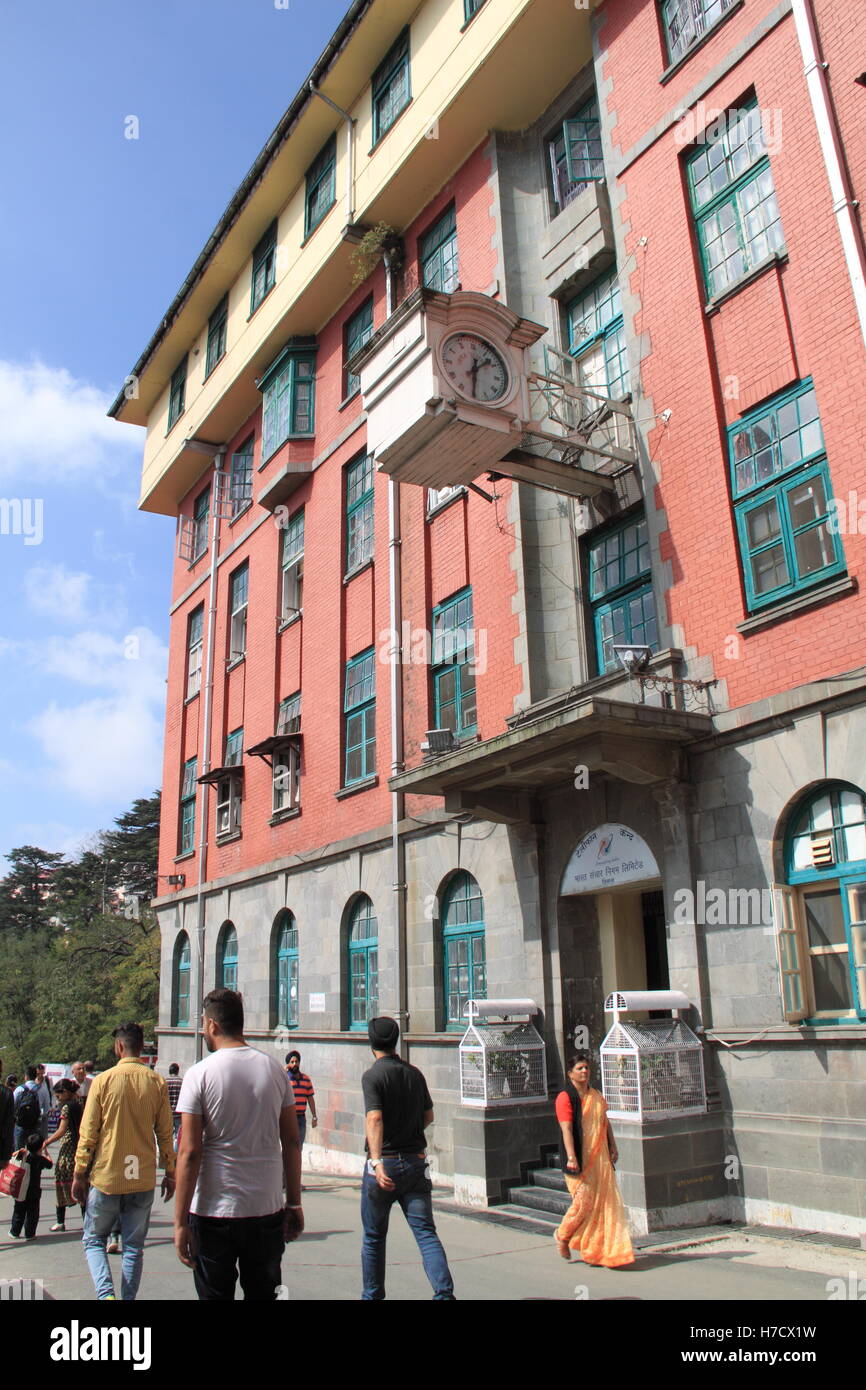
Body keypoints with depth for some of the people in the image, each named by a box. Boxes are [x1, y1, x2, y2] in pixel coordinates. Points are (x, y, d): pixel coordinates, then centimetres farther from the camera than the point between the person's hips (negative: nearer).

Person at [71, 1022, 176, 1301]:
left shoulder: (103, 1080, -9)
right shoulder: (156, 1082, -3)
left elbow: (88, 1134, -6)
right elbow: (165, 1134, 1)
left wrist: (79, 1175, 4)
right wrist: (170, 1174, 10)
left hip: (107, 1177, -2)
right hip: (143, 1179, 2)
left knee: (94, 1239, 15)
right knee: (134, 1246, 14)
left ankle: (106, 1293, -5)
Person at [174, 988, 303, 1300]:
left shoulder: (200, 1074, -10)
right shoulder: (274, 1069, 2)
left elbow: (189, 1152, -13)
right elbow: (292, 1142, 4)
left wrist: (180, 1222, -8)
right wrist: (294, 1203, 12)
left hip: (213, 1209, -3)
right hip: (267, 1209, 3)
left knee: (215, 1294, 12)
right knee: (264, 1292, 16)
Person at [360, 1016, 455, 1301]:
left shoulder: (372, 1076, -9)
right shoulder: (415, 1074, 7)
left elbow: (374, 1119, -22)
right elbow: (429, 1116, 17)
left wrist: (377, 1162, -30)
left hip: (384, 1163, -3)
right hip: (415, 1161, 4)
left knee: (374, 1237, 14)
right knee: (426, 1232, 1)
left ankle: (373, 1295, 25)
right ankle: (444, 1292, -14)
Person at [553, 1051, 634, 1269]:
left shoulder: (596, 1095, 12)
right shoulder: (565, 1098, -10)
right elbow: (566, 1129, -19)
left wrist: (613, 1146, 10)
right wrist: (571, 1157, -28)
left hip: (599, 1157, 7)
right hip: (579, 1159, -6)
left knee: (605, 1201, 4)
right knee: (584, 1201, -6)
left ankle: (595, 1249, 15)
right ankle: (562, 1236, 20)